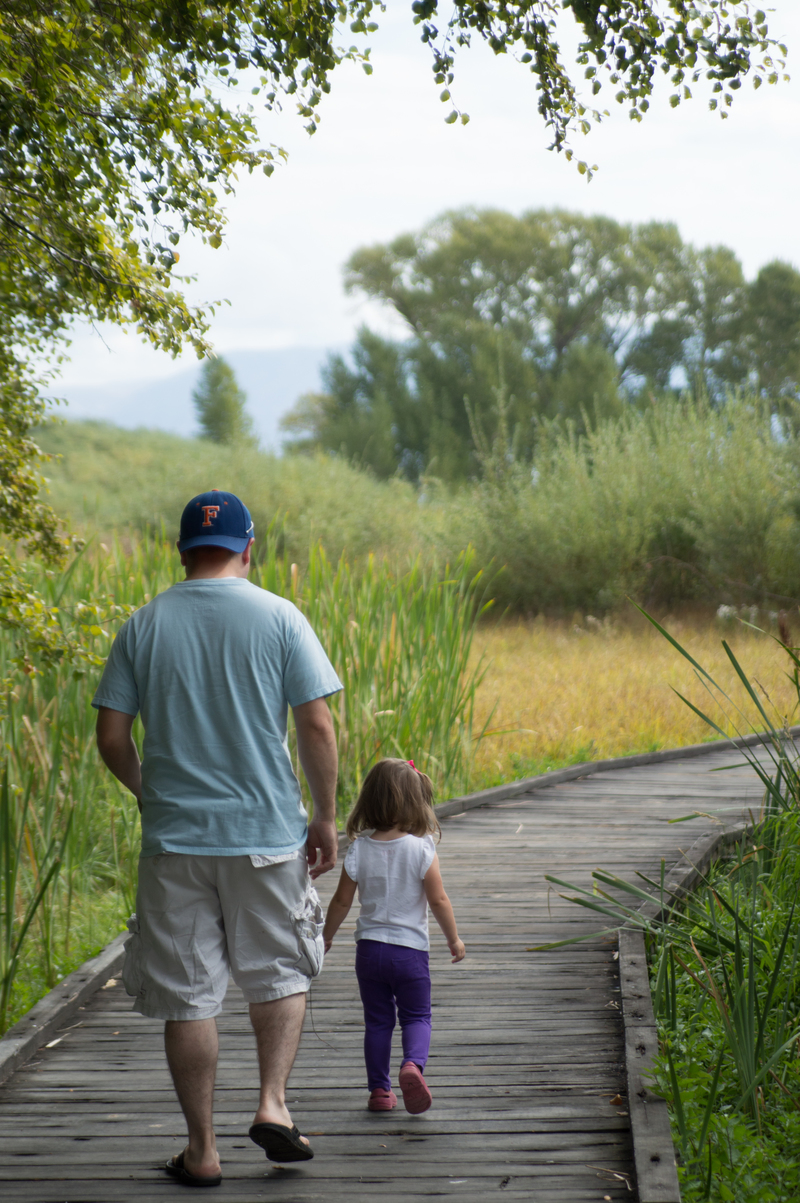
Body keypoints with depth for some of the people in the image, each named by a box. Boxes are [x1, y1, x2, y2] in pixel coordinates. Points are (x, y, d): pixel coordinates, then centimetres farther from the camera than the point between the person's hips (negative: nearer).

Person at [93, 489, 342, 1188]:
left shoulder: (143, 626, 2)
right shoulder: (280, 619, -3)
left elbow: (111, 738, 1)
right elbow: (317, 727, -6)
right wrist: (325, 820, 4)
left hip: (173, 837, 1)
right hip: (267, 833, -1)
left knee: (187, 996, 7)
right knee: (281, 974, 17)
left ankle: (202, 1151, 11)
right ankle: (273, 1102, 1)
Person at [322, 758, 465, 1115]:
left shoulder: (359, 850, -4)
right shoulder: (421, 850, -12)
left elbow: (341, 901, 0)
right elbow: (439, 901, -9)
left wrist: (326, 937, 15)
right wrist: (454, 939, 4)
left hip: (369, 947, 2)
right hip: (410, 948, -2)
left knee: (377, 1021, 13)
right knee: (416, 1016, 8)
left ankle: (379, 1089, 14)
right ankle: (413, 1063, -19)